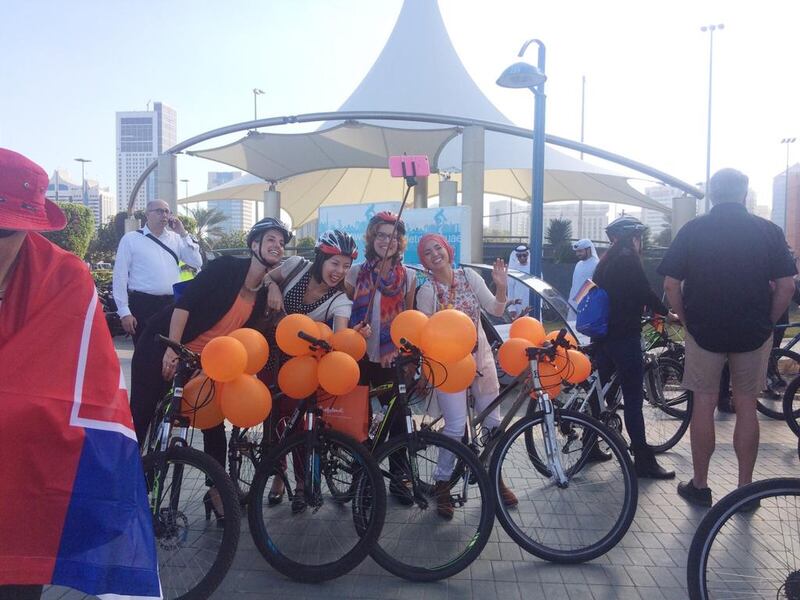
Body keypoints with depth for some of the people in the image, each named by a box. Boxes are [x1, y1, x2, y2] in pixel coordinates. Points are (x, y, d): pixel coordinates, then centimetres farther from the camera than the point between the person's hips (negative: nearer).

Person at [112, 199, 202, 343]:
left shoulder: (176, 238, 11)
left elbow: (197, 263, 2)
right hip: (143, 304, -3)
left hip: (172, 303, 4)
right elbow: (120, 276, -2)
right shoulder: (131, 239, 0)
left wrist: (183, 234, -2)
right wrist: (124, 312, -6)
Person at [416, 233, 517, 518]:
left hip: (480, 356, 4)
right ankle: (442, 483, 9)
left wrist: (501, 287, -21)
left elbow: (496, 310, -5)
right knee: (456, 426, -10)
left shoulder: (469, 276, -2)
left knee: (493, 421, 9)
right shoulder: (427, 291, -8)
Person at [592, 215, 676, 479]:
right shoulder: (629, 260, -11)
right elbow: (645, 293, -13)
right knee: (633, 398, -6)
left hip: (603, 335, 9)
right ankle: (643, 460, -1)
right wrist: (668, 313, 1)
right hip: (624, 337, -9)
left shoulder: (605, 262, 15)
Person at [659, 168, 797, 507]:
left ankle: (699, 486, 16)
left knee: (704, 403, 7)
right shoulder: (768, 231, 0)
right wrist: (766, 323, 8)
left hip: (704, 331, -1)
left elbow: (671, 285, -6)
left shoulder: (692, 230, -3)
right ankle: (745, 489, 18)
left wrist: (688, 322, 5)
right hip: (753, 334, 1)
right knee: (746, 406, 10)